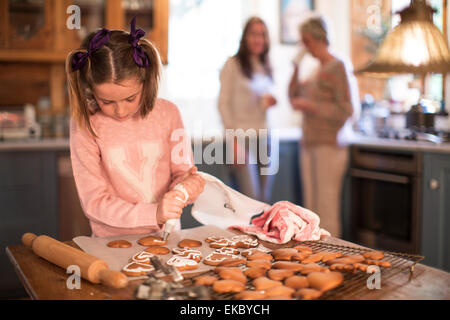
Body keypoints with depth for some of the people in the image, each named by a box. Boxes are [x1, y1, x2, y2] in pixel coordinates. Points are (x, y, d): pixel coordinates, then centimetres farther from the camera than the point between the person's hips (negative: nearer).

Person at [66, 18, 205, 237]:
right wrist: (154, 213, -21)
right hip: (112, 243, -3)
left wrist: (184, 185, -15)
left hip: (165, 236, 4)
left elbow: (182, 171, 9)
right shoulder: (84, 125, -7)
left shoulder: (167, 113, -1)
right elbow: (94, 202, -9)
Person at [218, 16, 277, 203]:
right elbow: (224, 103, -8)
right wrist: (234, 140, -14)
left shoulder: (265, 67, 15)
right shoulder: (233, 65, -3)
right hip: (242, 136, -6)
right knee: (251, 198, -11)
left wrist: (268, 103, -1)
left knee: (264, 198, 7)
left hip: (263, 136, 6)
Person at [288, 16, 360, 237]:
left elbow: (346, 111, -13)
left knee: (327, 212, -6)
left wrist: (310, 106, -14)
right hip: (310, 146, 8)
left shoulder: (338, 68, -7)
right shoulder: (317, 71, 17)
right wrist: (296, 70, 11)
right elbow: (294, 99, 23)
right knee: (312, 211, 10)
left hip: (328, 148, -8)